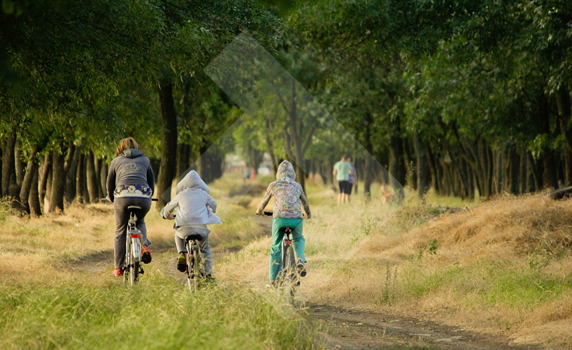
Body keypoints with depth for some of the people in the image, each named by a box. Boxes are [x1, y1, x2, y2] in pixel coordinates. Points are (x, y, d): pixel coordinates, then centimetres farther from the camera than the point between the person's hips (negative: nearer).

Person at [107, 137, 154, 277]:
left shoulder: (116, 161, 23)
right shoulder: (145, 159, 25)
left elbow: (110, 184, 28)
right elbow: (152, 181, 31)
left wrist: (111, 199, 47)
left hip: (123, 196, -1)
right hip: (144, 197, 1)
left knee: (120, 231, 12)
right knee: (140, 222, 30)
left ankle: (118, 268, 14)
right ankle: (144, 245, 2)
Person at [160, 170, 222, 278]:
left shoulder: (181, 195, 10)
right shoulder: (204, 194, 12)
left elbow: (169, 207, 23)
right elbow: (213, 204, 29)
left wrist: (167, 215, 46)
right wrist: (211, 213, 52)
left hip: (184, 227, -1)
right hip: (201, 227, 1)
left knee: (178, 235, 34)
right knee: (206, 250, 22)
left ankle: (182, 253, 9)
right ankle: (208, 273, 14)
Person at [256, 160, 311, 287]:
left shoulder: (273, 185, 13)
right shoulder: (297, 186, 17)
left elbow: (264, 202, 23)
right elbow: (305, 203, 30)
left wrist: (259, 211, 44)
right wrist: (308, 214, 50)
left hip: (279, 218, -1)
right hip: (296, 219, 1)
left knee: (275, 248, 14)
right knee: (299, 239, 30)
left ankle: (272, 280, 14)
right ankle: (300, 259, 0)